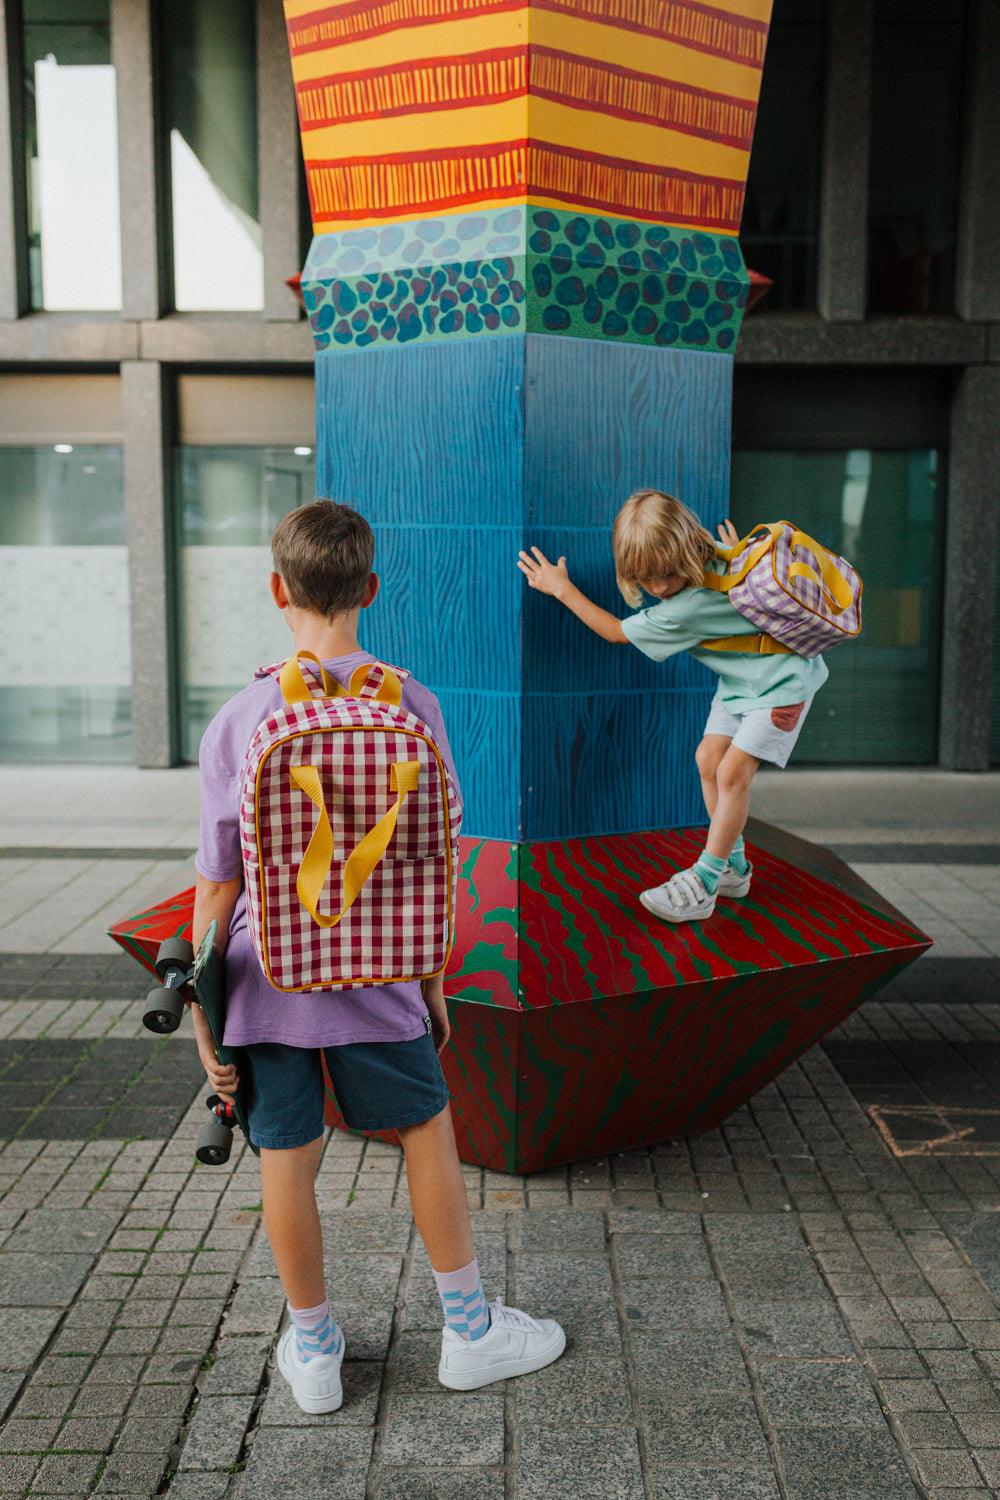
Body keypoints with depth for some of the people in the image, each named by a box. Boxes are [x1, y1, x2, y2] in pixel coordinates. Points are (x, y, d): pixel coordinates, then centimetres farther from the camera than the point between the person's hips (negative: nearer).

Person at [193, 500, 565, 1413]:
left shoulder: (236, 725, -8)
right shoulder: (410, 705, -9)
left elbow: (218, 888, -6)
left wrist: (203, 1015, 4)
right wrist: (433, 983, 7)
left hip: (265, 980, 1)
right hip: (373, 978, 0)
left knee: (288, 1159, 14)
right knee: (428, 1134, 17)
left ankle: (313, 1350, 34)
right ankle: (471, 1332, 32)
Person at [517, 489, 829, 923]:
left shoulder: (687, 608, -34)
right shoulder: (715, 555, -10)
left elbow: (617, 632, -19)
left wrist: (562, 589, -13)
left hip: (782, 680, -10)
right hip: (741, 680, 10)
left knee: (732, 773, -16)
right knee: (709, 759, 6)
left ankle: (702, 885, -9)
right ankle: (733, 866, 18)